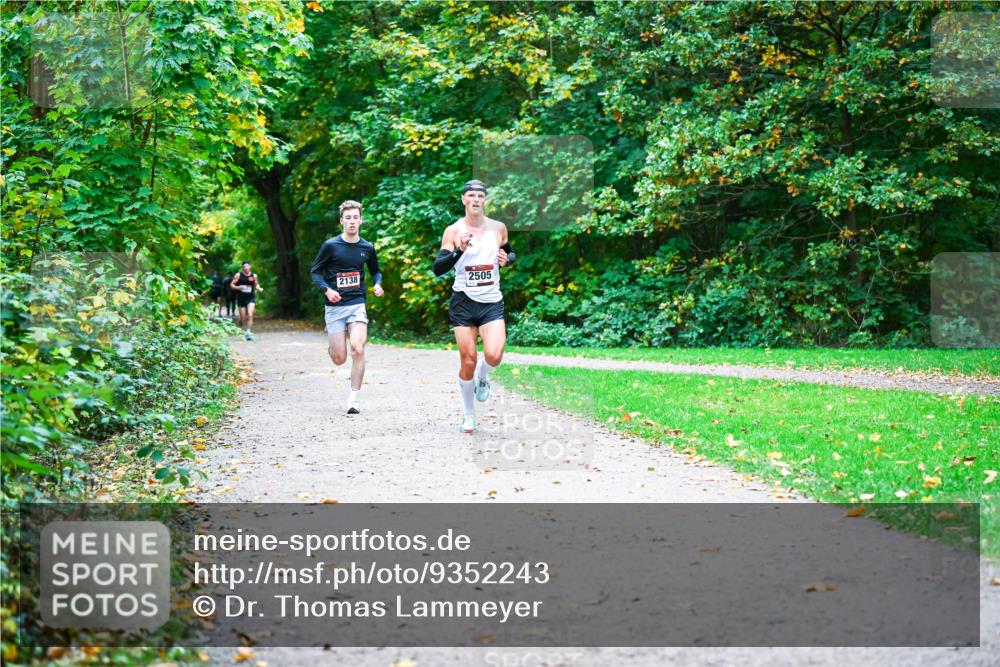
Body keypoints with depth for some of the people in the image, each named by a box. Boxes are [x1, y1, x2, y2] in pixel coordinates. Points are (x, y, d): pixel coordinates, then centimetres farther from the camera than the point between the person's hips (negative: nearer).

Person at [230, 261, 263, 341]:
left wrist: (259, 289, -6)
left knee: (250, 314, -21)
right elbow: (231, 284, 1)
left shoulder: (254, 276, 2)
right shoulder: (238, 275, -2)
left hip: (251, 298, 0)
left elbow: (257, 285, 16)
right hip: (241, 298, 0)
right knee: (243, 317, 4)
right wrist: (238, 287, -18)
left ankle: (249, 332, -20)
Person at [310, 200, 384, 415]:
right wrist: (326, 290, -15)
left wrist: (377, 284, 0)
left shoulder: (367, 248, 5)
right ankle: (331, 341, 38)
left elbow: (375, 271, 21)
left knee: (358, 350, -19)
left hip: (357, 305, 1)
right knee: (339, 359, -1)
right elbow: (315, 271, 2)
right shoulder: (331, 245, -4)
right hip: (334, 307, -1)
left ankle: (354, 398, -8)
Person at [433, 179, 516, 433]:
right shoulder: (453, 231, -4)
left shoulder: (498, 228, 4)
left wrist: (506, 259, -2)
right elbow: (438, 269, -10)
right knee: (468, 362, 1)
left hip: (492, 302, 1)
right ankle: (469, 415, 20)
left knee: (494, 355, -20)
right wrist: (459, 250, -26)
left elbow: (511, 253, 22)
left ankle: (482, 377, 17)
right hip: (463, 301, -1)